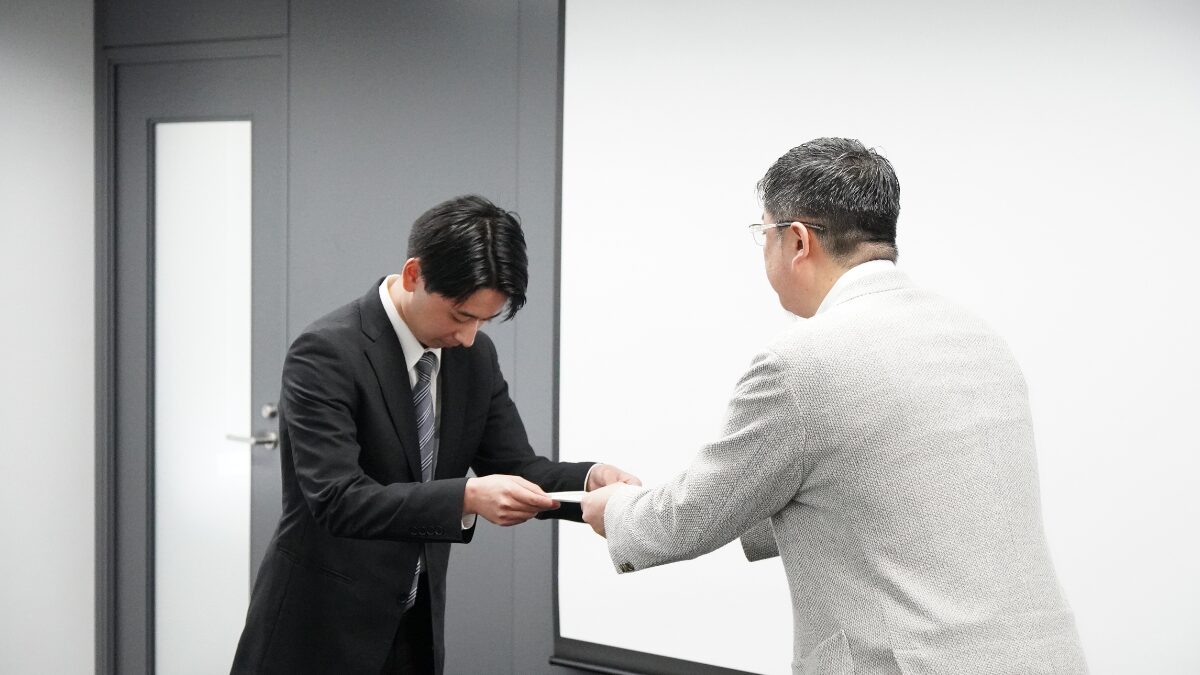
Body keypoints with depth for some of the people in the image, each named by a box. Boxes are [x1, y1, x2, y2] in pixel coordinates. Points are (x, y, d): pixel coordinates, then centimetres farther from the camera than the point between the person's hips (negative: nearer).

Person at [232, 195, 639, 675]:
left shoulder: (476, 355, 0)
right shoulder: (326, 353, -20)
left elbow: (514, 468, 3)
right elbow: (338, 498, -28)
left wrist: (590, 479, -18)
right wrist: (466, 497, -38)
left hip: (416, 626, 6)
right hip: (321, 631, -6)